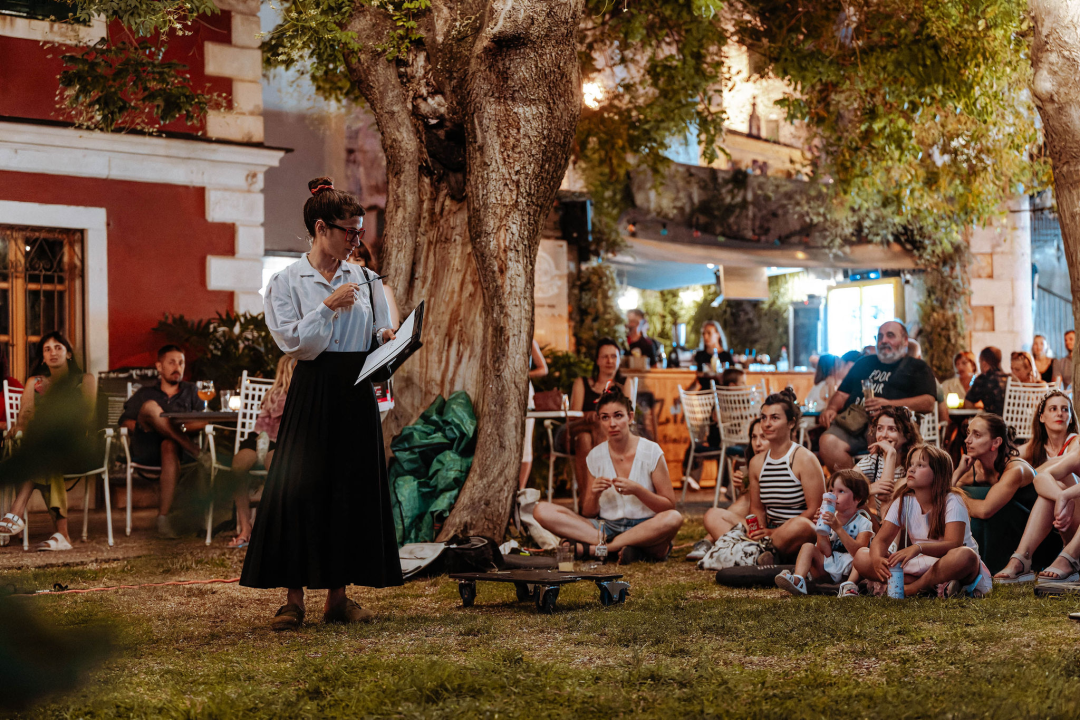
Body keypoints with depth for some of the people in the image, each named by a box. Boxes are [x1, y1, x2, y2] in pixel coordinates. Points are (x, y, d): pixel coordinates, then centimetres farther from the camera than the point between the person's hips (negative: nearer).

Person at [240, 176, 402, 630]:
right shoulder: (287, 282, -1)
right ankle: (294, 598, 2)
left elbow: (379, 337, 14)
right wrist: (329, 307, -17)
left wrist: (388, 340, -7)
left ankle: (338, 596, 13)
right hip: (313, 395, -4)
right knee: (301, 490, -5)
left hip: (357, 394, 4)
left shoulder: (366, 279, 11)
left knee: (353, 489, 4)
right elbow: (294, 343, -10)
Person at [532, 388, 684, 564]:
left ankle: (590, 549, -29)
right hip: (605, 528, 2)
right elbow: (588, 514, 8)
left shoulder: (651, 451, -1)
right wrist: (594, 495, -14)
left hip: (644, 528, -2)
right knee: (542, 511, -18)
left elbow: (669, 506, -3)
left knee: (674, 518, -38)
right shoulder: (595, 457, 6)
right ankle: (620, 547, -26)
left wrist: (637, 490, -19)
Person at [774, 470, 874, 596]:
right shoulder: (829, 518, 7)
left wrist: (838, 528, -26)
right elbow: (826, 552, -2)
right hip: (829, 565, 4)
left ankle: (851, 584, -40)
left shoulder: (863, 522, -4)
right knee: (807, 546, -14)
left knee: (864, 553, -31)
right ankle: (798, 580, -38)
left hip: (852, 568, -4)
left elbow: (857, 551, -22)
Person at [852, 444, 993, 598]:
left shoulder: (952, 501, -13)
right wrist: (877, 559, -31)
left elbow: (953, 544, -27)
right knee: (861, 558, -16)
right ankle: (932, 586, -22)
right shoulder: (903, 502, 1)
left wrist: (918, 548, -45)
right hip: (922, 567, 5)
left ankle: (910, 589, -24)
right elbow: (881, 539, -6)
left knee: (965, 556, -41)